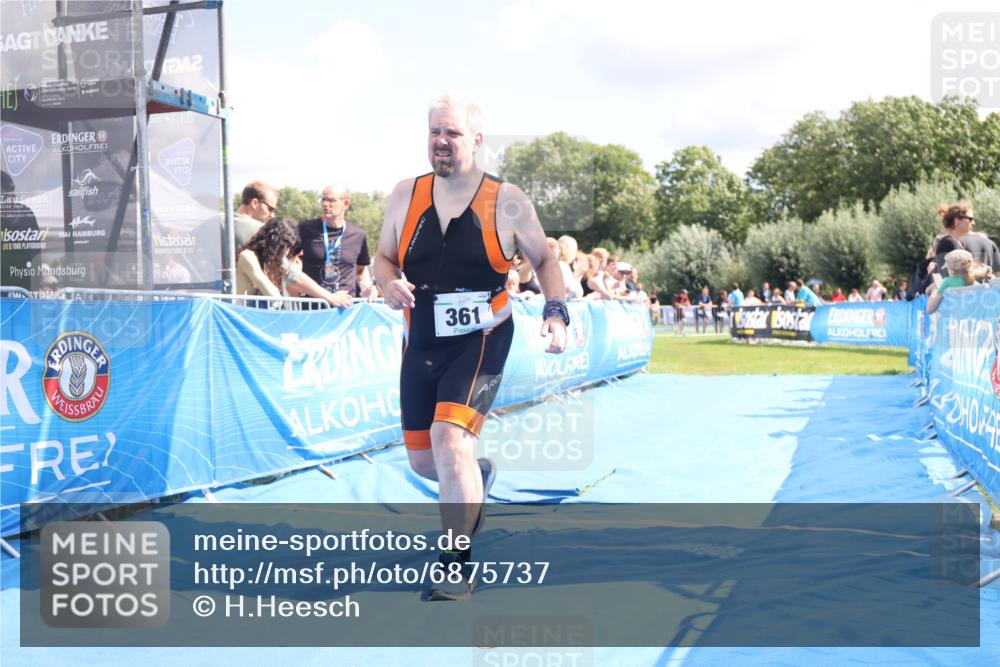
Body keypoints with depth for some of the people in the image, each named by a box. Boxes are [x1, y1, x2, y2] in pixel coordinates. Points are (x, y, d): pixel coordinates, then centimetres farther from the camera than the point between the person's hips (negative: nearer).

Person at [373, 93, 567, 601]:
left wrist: (556, 314, -10)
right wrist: (390, 284, -13)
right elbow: (383, 258, 10)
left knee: (449, 437, -23)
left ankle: (457, 563, -4)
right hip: (419, 347, 4)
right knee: (423, 462, 13)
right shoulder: (405, 196, 0)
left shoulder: (506, 202, -7)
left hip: (480, 343, -4)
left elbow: (544, 259, 5)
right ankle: (478, 474, 50)